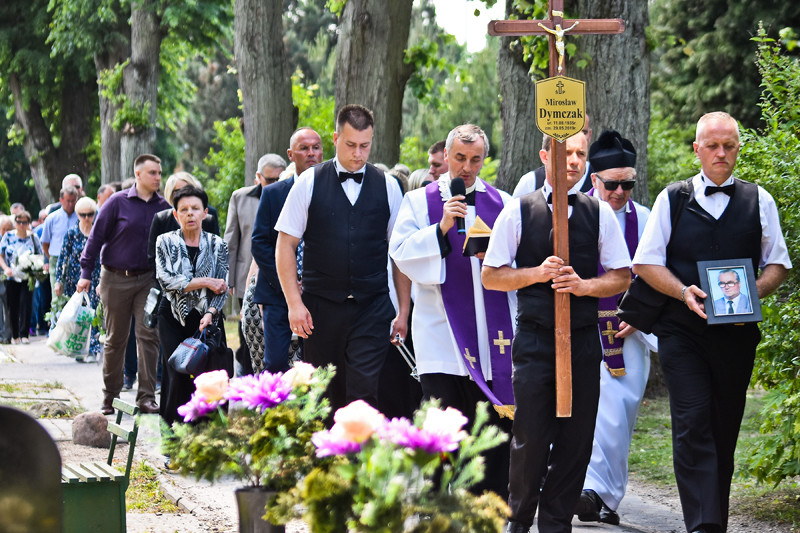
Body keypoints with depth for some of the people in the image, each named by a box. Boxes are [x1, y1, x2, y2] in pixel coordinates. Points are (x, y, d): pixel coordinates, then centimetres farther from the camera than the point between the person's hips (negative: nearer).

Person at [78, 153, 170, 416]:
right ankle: (110, 397, 16)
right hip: (116, 279, -2)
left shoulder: (163, 206, 5)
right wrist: (86, 273, -8)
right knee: (115, 339, 6)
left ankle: (146, 396, -5)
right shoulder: (118, 202, -4)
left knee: (148, 335, -7)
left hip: (148, 278, 2)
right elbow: (97, 236, -2)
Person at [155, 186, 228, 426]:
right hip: (173, 318, -1)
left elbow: (222, 287, 1)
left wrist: (210, 312, -16)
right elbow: (166, 280, -9)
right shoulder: (165, 242, 3)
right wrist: (203, 282, -12)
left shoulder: (217, 245, 5)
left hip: (204, 318, 1)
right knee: (179, 376, -12)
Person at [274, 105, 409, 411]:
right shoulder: (309, 183, 2)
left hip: (372, 308, 0)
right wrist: (294, 303, -7)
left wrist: (403, 311, 4)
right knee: (326, 396, 7)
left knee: (365, 393, -11)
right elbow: (285, 247, 2)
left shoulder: (387, 187, 6)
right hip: (320, 308, 0)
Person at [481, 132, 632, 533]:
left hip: (583, 338, 2)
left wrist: (584, 285, -10)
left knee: (576, 437, 2)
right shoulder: (518, 212, 3)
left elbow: (622, 277, 8)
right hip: (533, 340, -2)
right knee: (531, 436, -4)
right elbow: (491, 276, 4)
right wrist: (538, 273, -10)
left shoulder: (600, 214, 7)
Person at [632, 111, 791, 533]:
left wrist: (754, 291, -9)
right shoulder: (672, 199, 6)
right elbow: (646, 263, 5)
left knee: (725, 430, 8)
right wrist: (683, 292, -13)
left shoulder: (758, 201, 10)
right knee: (693, 423, -14)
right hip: (682, 329, -2)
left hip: (737, 330, 2)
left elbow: (778, 264, 12)